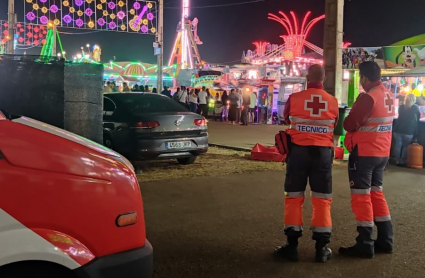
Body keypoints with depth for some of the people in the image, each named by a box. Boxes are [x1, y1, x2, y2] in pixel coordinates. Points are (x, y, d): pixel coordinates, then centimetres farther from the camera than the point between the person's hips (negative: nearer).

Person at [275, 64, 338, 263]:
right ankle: (322, 247, 10)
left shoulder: (294, 99, -8)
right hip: (323, 151, 1)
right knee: (322, 199, 8)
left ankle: (292, 245, 8)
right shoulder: (333, 101, -3)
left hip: (299, 150, -1)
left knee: (293, 197, 7)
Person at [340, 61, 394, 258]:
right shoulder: (389, 96, 9)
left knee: (361, 196, -1)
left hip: (364, 153, -8)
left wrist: (348, 121, 4)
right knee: (376, 193, 17)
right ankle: (385, 240, 22)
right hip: (382, 152, 8)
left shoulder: (368, 97, -18)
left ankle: (365, 245, 3)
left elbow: (350, 124, -16)